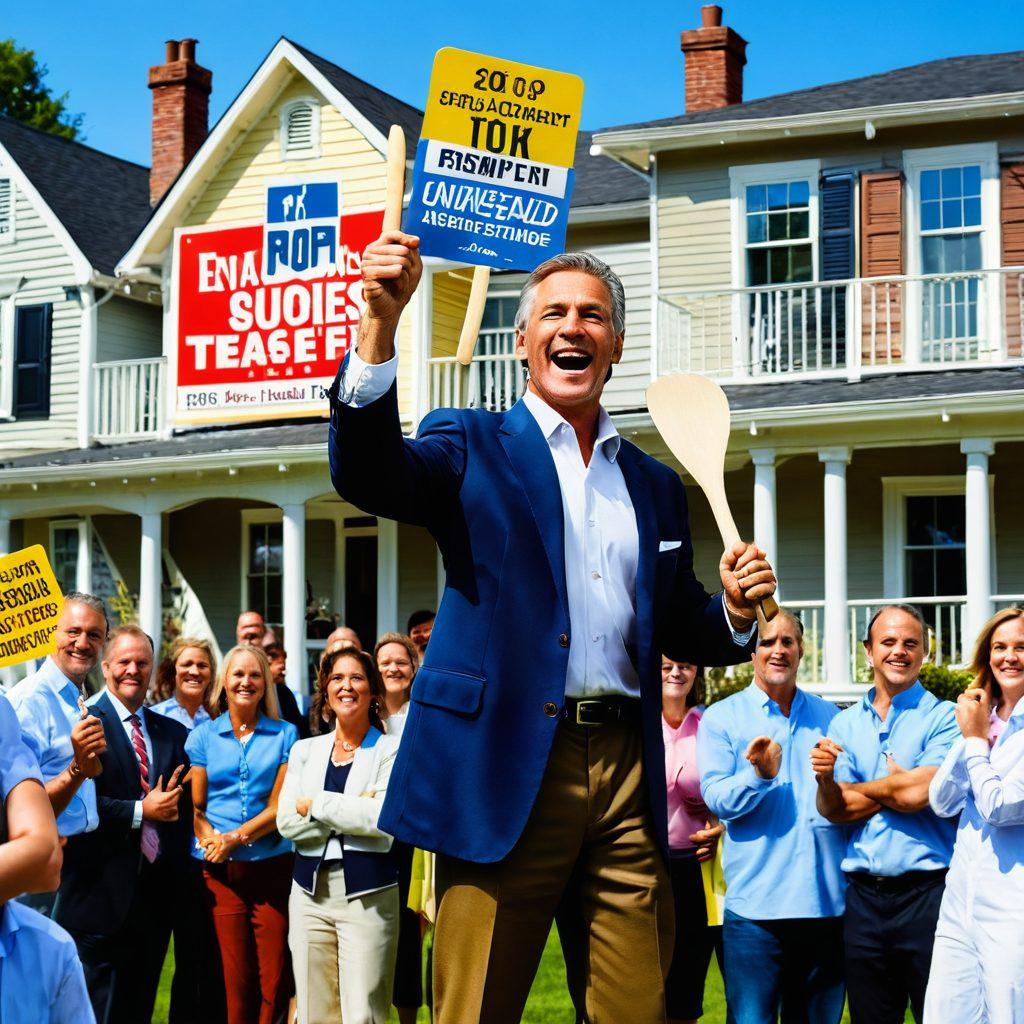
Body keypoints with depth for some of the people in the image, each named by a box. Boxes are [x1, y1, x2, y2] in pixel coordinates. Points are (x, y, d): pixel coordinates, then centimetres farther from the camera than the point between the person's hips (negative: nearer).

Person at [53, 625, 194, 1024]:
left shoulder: (172, 733, 13)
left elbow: (184, 804, 14)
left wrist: (171, 803, -6)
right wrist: (140, 812, -15)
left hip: (156, 894, 5)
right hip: (102, 893, -5)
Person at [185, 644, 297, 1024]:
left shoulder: (285, 734, 6)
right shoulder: (203, 736, 10)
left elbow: (280, 805, 0)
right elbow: (194, 807, 8)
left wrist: (235, 838, -11)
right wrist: (211, 840, -11)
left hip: (273, 865, 0)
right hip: (221, 872, 0)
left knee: (276, 979, -3)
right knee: (236, 979, -1)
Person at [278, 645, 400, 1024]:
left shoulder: (391, 750, 2)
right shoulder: (305, 751, 14)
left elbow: (381, 818, -12)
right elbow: (287, 822, 2)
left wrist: (315, 805, -6)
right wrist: (351, 812, -8)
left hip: (367, 893, -4)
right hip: (311, 891, 4)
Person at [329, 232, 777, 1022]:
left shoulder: (655, 486, 19)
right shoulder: (471, 447, 6)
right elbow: (367, 475, -14)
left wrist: (736, 611, -1)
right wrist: (380, 324, -27)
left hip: (628, 775, 4)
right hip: (507, 766, -4)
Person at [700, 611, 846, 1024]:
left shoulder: (829, 717, 15)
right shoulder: (721, 717, 5)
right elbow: (715, 796, -6)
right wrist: (758, 776, -24)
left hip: (827, 900, 4)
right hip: (756, 905, -3)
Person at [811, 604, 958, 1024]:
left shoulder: (944, 717, -2)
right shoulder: (844, 724, 12)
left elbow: (919, 793, -14)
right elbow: (834, 810, 4)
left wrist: (858, 789, 0)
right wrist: (826, 780, -17)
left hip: (926, 894, -4)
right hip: (863, 896, 4)